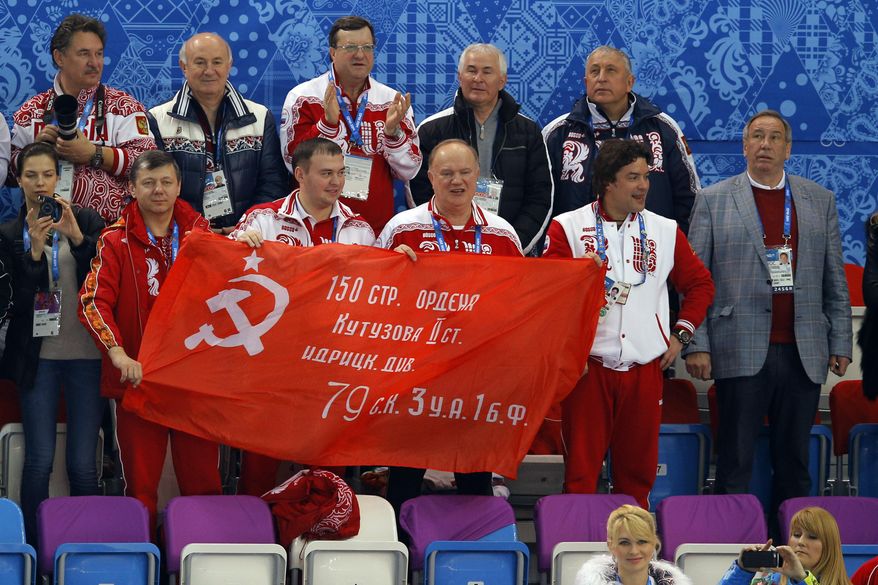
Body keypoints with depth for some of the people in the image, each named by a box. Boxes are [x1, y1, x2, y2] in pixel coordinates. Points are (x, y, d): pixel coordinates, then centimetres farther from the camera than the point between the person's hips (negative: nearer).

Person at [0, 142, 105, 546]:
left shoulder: (86, 220, 5)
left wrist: (77, 237, -17)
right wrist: (35, 250, -18)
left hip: (86, 353, 0)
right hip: (39, 357, 0)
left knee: (83, 463, -2)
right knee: (39, 460, -4)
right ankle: (35, 550, 6)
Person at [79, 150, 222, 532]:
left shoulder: (200, 234, 10)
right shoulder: (116, 241, 1)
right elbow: (93, 301, -10)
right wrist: (117, 352, -25)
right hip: (138, 376, -2)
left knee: (202, 483, 4)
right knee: (141, 486, 2)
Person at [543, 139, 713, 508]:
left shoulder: (665, 231, 11)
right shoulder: (568, 228, 0)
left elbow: (700, 283, 20)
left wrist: (681, 334, 12)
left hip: (645, 368, 3)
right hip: (588, 366, -3)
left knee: (638, 471, 7)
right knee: (580, 470, -3)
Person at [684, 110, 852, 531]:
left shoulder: (820, 201, 13)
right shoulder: (713, 201, 6)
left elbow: (835, 279, 14)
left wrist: (840, 343, 7)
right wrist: (696, 345, -5)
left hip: (803, 353, 2)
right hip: (742, 352, -2)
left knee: (794, 460, 5)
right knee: (735, 460, -2)